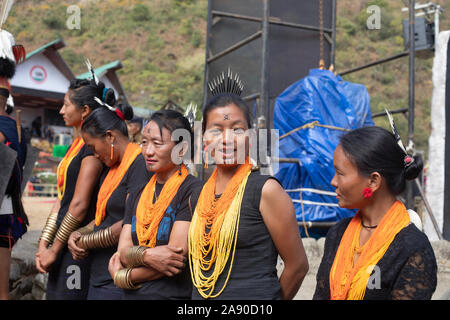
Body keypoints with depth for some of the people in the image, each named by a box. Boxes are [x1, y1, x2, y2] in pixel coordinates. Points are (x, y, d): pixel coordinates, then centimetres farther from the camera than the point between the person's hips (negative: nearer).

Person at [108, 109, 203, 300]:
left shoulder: (193, 191, -13)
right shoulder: (138, 195, 9)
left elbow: (178, 256, -17)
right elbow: (123, 251, 2)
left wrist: (122, 277, -8)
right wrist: (146, 255, -20)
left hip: (174, 294, -5)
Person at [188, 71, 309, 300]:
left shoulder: (266, 190, -13)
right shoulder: (200, 194, 4)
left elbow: (297, 265, -9)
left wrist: (268, 295, 2)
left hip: (254, 294, -5)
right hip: (200, 297, 6)